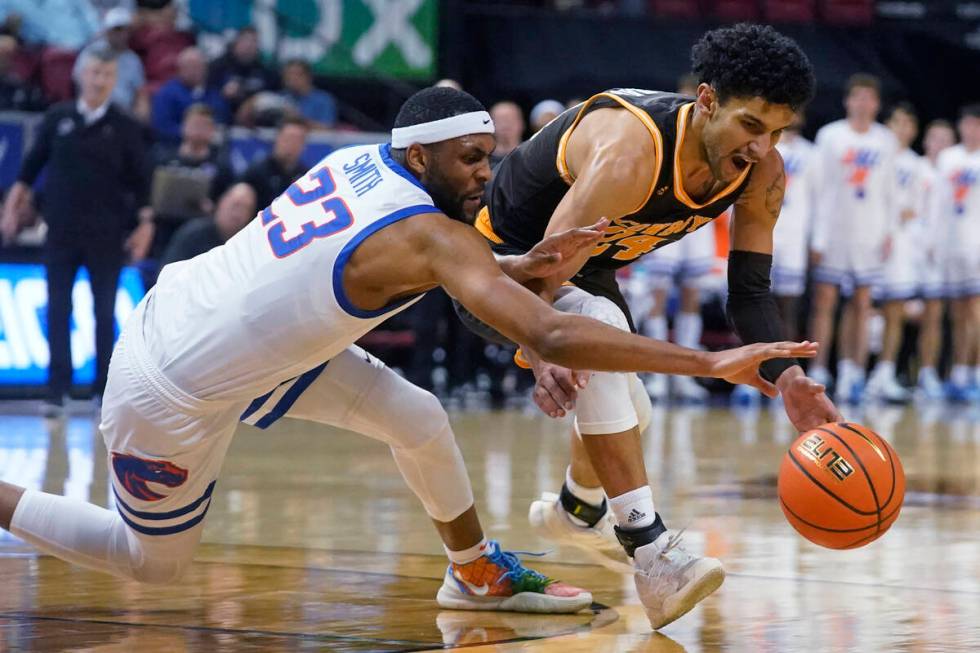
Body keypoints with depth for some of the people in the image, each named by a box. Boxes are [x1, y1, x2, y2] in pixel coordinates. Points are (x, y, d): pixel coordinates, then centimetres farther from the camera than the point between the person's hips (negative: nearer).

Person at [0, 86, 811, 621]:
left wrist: (524, 266, -5)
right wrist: (711, 362, -37)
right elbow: (553, 338, -36)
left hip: (184, 312, 8)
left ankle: (480, 573, 23)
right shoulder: (431, 233, -26)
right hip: (171, 394, -8)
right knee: (155, 561, 15)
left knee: (417, 417, 5)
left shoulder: (358, 162, -3)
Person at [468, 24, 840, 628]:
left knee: (626, 415, 22)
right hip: (503, 258, -8)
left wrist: (787, 379, -30)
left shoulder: (763, 176, -17)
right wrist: (544, 356, -61)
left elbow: (750, 290, -13)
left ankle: (574, 511, 59)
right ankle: (651, 554, -38)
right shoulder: (630, 150, -40)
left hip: (587, 270, 8)